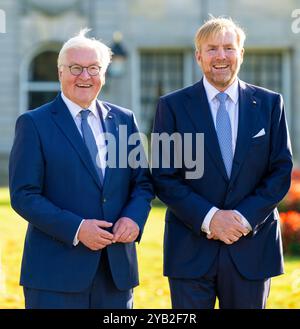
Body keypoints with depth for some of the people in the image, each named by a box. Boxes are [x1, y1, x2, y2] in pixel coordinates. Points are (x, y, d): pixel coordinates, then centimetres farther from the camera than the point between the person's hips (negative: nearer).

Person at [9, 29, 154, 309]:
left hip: (117, 267, 4)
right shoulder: (34, 124, -1)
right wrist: (75, 228, -18)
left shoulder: (124, 119, 12)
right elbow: (23, 195, -7)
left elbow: (143, 182, 14)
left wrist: (134, 217, -7)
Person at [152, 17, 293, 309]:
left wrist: (245, 218, -10)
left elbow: (281, 171, 3)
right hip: (191, 248, -1)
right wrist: (208, 218, -14)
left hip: (251, 246, 1)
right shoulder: (172, 106, 2)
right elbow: (164, 177, -2)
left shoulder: (269, 104, 6)